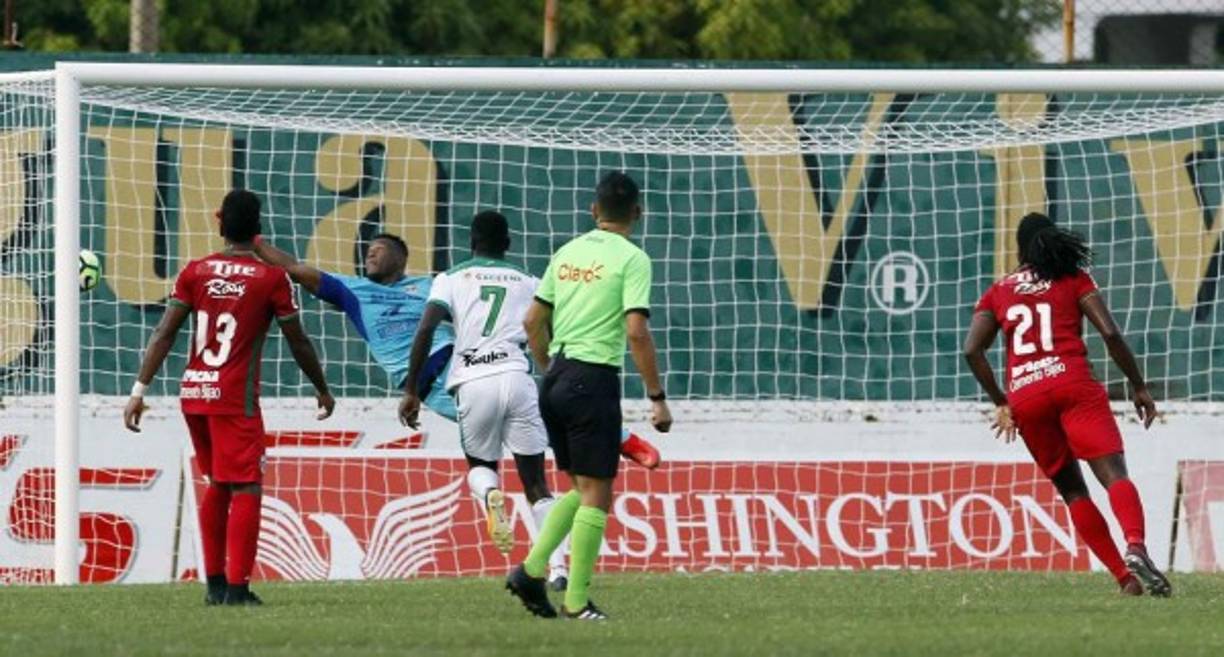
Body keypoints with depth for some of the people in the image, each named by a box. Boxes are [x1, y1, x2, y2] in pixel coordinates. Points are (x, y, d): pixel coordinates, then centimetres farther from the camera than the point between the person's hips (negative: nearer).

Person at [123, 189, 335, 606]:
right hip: (235, 397, -5)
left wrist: (139, 390, 0)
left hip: (193, 393, 5)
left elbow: (165, 333, -1)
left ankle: (214, 583, 20)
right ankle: (236, 586, -12)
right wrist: (322, 390, 17)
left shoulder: (195, 272, 4)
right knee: (245, 489, -3)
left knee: (218, 485, 19)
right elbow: (297, 342, 3)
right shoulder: (272, 278, -4)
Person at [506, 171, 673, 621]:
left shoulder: (568, 253, 12)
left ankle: (531, 570, 6)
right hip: (594, 378, -7)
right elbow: (636, 332, -15)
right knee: (596, 494, 1)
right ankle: (576, 601, 1)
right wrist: (657, 398, -10)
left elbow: (533, 322, 15)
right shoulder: (632, 259, -7)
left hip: (556, 379, 7)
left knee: (580, 488, 18)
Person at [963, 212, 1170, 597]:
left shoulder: (998, 293, 21)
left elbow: (972, 350, 8)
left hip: (1025, 397, 3)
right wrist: (1138, 385, 9)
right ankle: (1135, 547, -45)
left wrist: (1000, 403, 15)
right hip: (1072, 384, -3)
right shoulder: (1074, 280, 14)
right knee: (1113, 475, -16)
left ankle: (1125, 577, 1)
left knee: (1072, 490, 12)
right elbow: (1109, 333, 1)